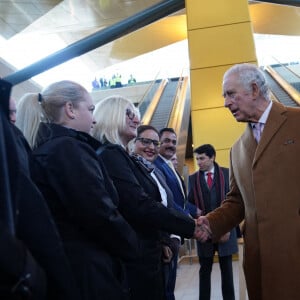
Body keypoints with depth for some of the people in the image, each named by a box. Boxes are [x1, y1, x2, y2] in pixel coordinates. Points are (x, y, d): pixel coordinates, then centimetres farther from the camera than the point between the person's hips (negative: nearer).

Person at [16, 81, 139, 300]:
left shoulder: (44, 149, 11)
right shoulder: (68, 148, -17)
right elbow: (101, 214, -23)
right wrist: (131, 247, -5)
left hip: (62, 263, 10)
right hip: (88, 269, -9)